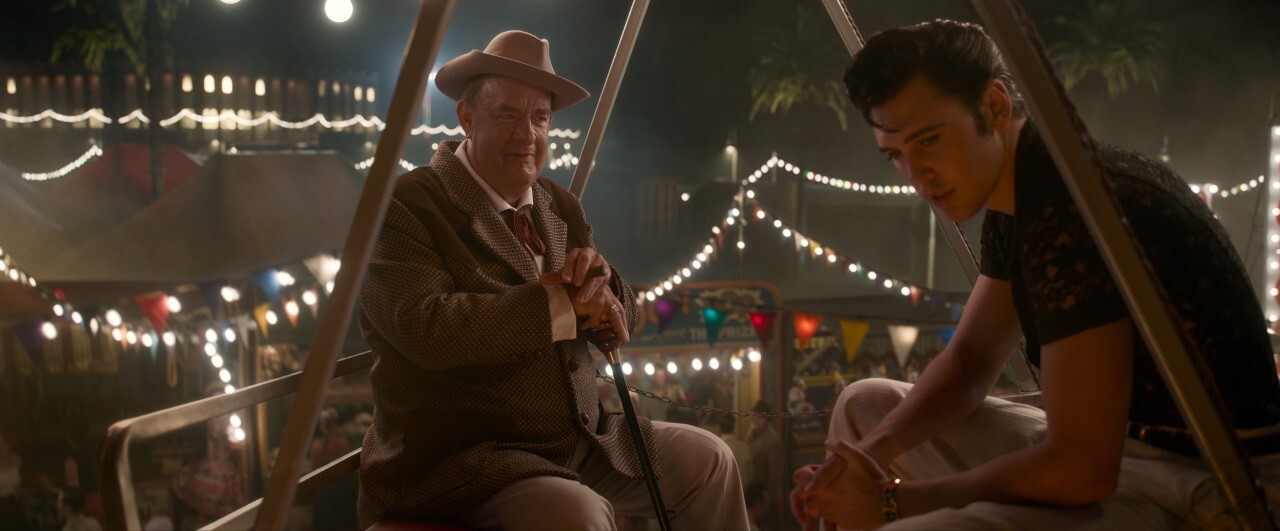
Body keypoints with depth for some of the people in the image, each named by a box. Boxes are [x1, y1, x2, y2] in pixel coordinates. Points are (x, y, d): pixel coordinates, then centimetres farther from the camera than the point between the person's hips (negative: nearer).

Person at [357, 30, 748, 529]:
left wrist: (599, 278, -13)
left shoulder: (561, 207, 9)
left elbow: (621, 320, 11)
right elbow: (427, 329, -30)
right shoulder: (406, 207, -13)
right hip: (458, 460, -7)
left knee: (707, 460, 11)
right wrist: (565, 300, -22)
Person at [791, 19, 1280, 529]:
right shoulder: (1014, 201, 5)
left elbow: (1080, 468, -26)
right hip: (1116, 442, 10)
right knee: (867, 406, 15)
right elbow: (969, 360, 11)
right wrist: (875, 449, -6)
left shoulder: (1069, 211, -25)